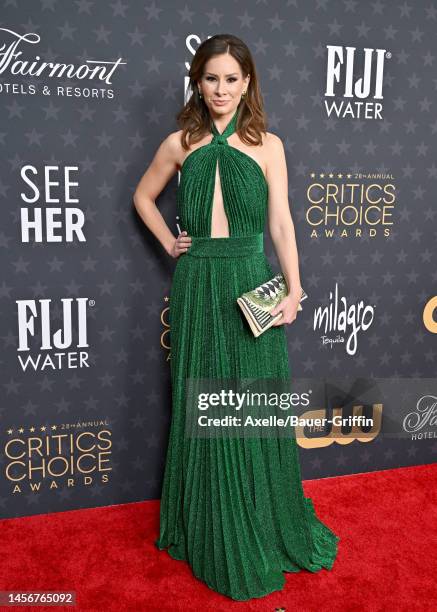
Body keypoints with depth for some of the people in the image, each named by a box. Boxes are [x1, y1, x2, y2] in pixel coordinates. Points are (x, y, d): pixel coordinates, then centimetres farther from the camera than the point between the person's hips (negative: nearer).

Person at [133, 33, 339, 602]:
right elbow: (143, 196, 19)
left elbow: (282, 222, 0)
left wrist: (294, 290, -7)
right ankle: (211, 532, 27)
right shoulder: (181, 144, 6)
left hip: (250, 281, -1)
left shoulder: (268, 145, 4)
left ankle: (262, 525, 28)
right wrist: (170, 243, 6)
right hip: (197, 284, 1)